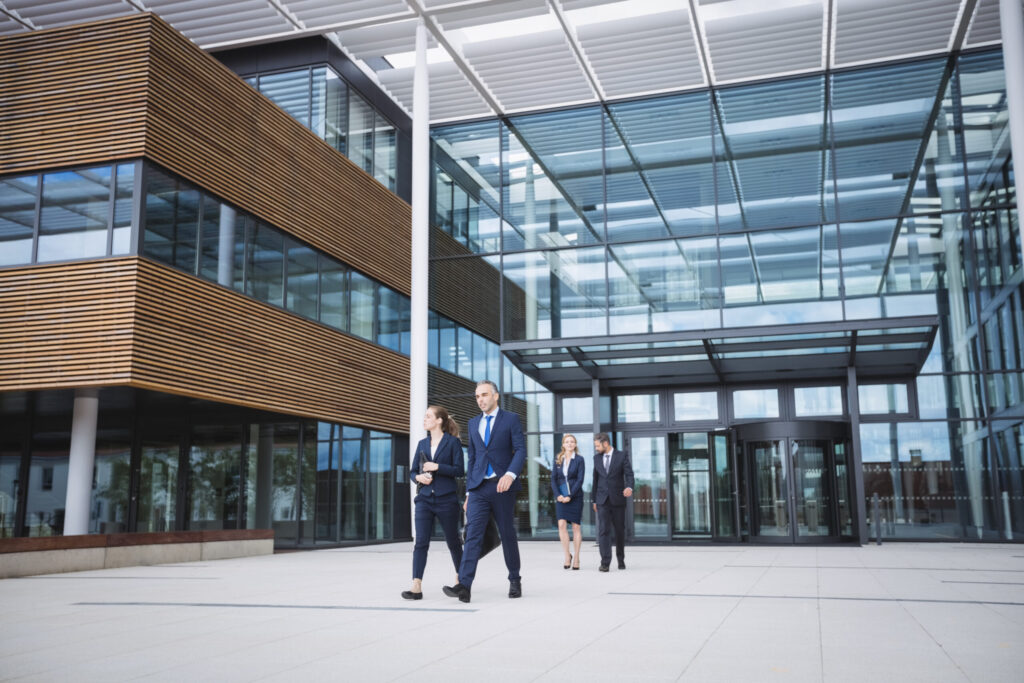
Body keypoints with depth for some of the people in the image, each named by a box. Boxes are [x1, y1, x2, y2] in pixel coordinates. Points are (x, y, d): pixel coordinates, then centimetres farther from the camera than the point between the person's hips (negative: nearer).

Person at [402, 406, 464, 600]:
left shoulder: (452, 442, -2)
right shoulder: (422, 444, 12)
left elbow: (459, 470, -8)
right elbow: (412, 471, 16)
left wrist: (437, 467, -17)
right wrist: (418, 477, -6)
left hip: (447, 499, -4)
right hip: (425, 498, 4)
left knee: (453, 541, 9)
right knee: (421, 542, -8)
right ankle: (416, 587, -12)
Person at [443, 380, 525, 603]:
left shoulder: (511, 419, 2)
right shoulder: (473, 423, 16)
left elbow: (521, 450, -8)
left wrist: (510, 474, -24)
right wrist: (468, 491, 13)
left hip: (502, 486, -3)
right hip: (479, 488, 3)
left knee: (507, 535, 6)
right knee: (473, 535, -9)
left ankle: (515, 580, 23)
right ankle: (464, 585, -18)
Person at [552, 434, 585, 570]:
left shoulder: (579, 460, -1)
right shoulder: (558, 459, 8)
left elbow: (580, 480, -8)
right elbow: (553, 479, 5)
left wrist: (570, 496, -14)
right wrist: (558, 495, -9)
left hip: (575, 496, -2)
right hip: (561, 497, 2)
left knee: (575, 526, 1)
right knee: (562, 525, -11)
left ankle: (576, 558, 9)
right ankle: (567, 555, 2)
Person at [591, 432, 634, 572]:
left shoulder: (622, 456, -2)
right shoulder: (597, 458, 9)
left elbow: (629, 474, -10)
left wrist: (629, 487, -31)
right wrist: (594, 500, 17)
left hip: (618, 500, -2)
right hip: (602, 500, 2)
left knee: (620, 530, 7)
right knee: (604, 530, -9)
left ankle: (621, 559, 25)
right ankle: (605, 563, -13)